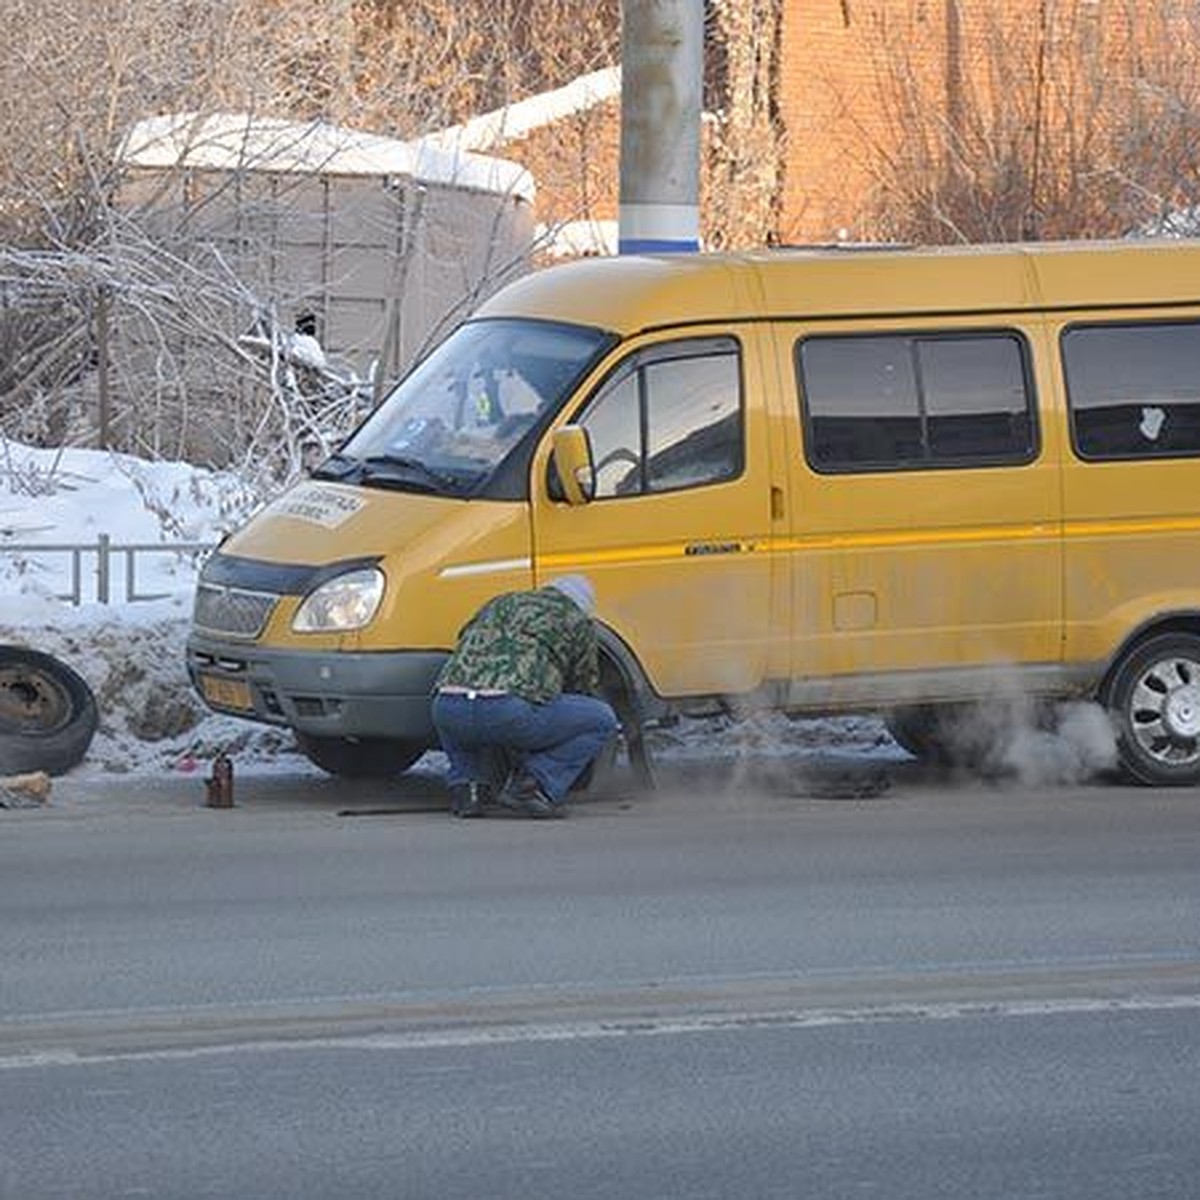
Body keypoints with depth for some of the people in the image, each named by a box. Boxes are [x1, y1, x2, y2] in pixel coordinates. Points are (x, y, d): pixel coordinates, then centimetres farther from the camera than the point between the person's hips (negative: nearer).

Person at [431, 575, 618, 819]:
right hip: (510, 711, -5)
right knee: (602, 720, 14)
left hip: (447, 711, 5)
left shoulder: (500, 604, 34)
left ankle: (467, 785, 16)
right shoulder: (577, 621, 20)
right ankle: (531, 786, 0)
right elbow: (584, 687, 29)